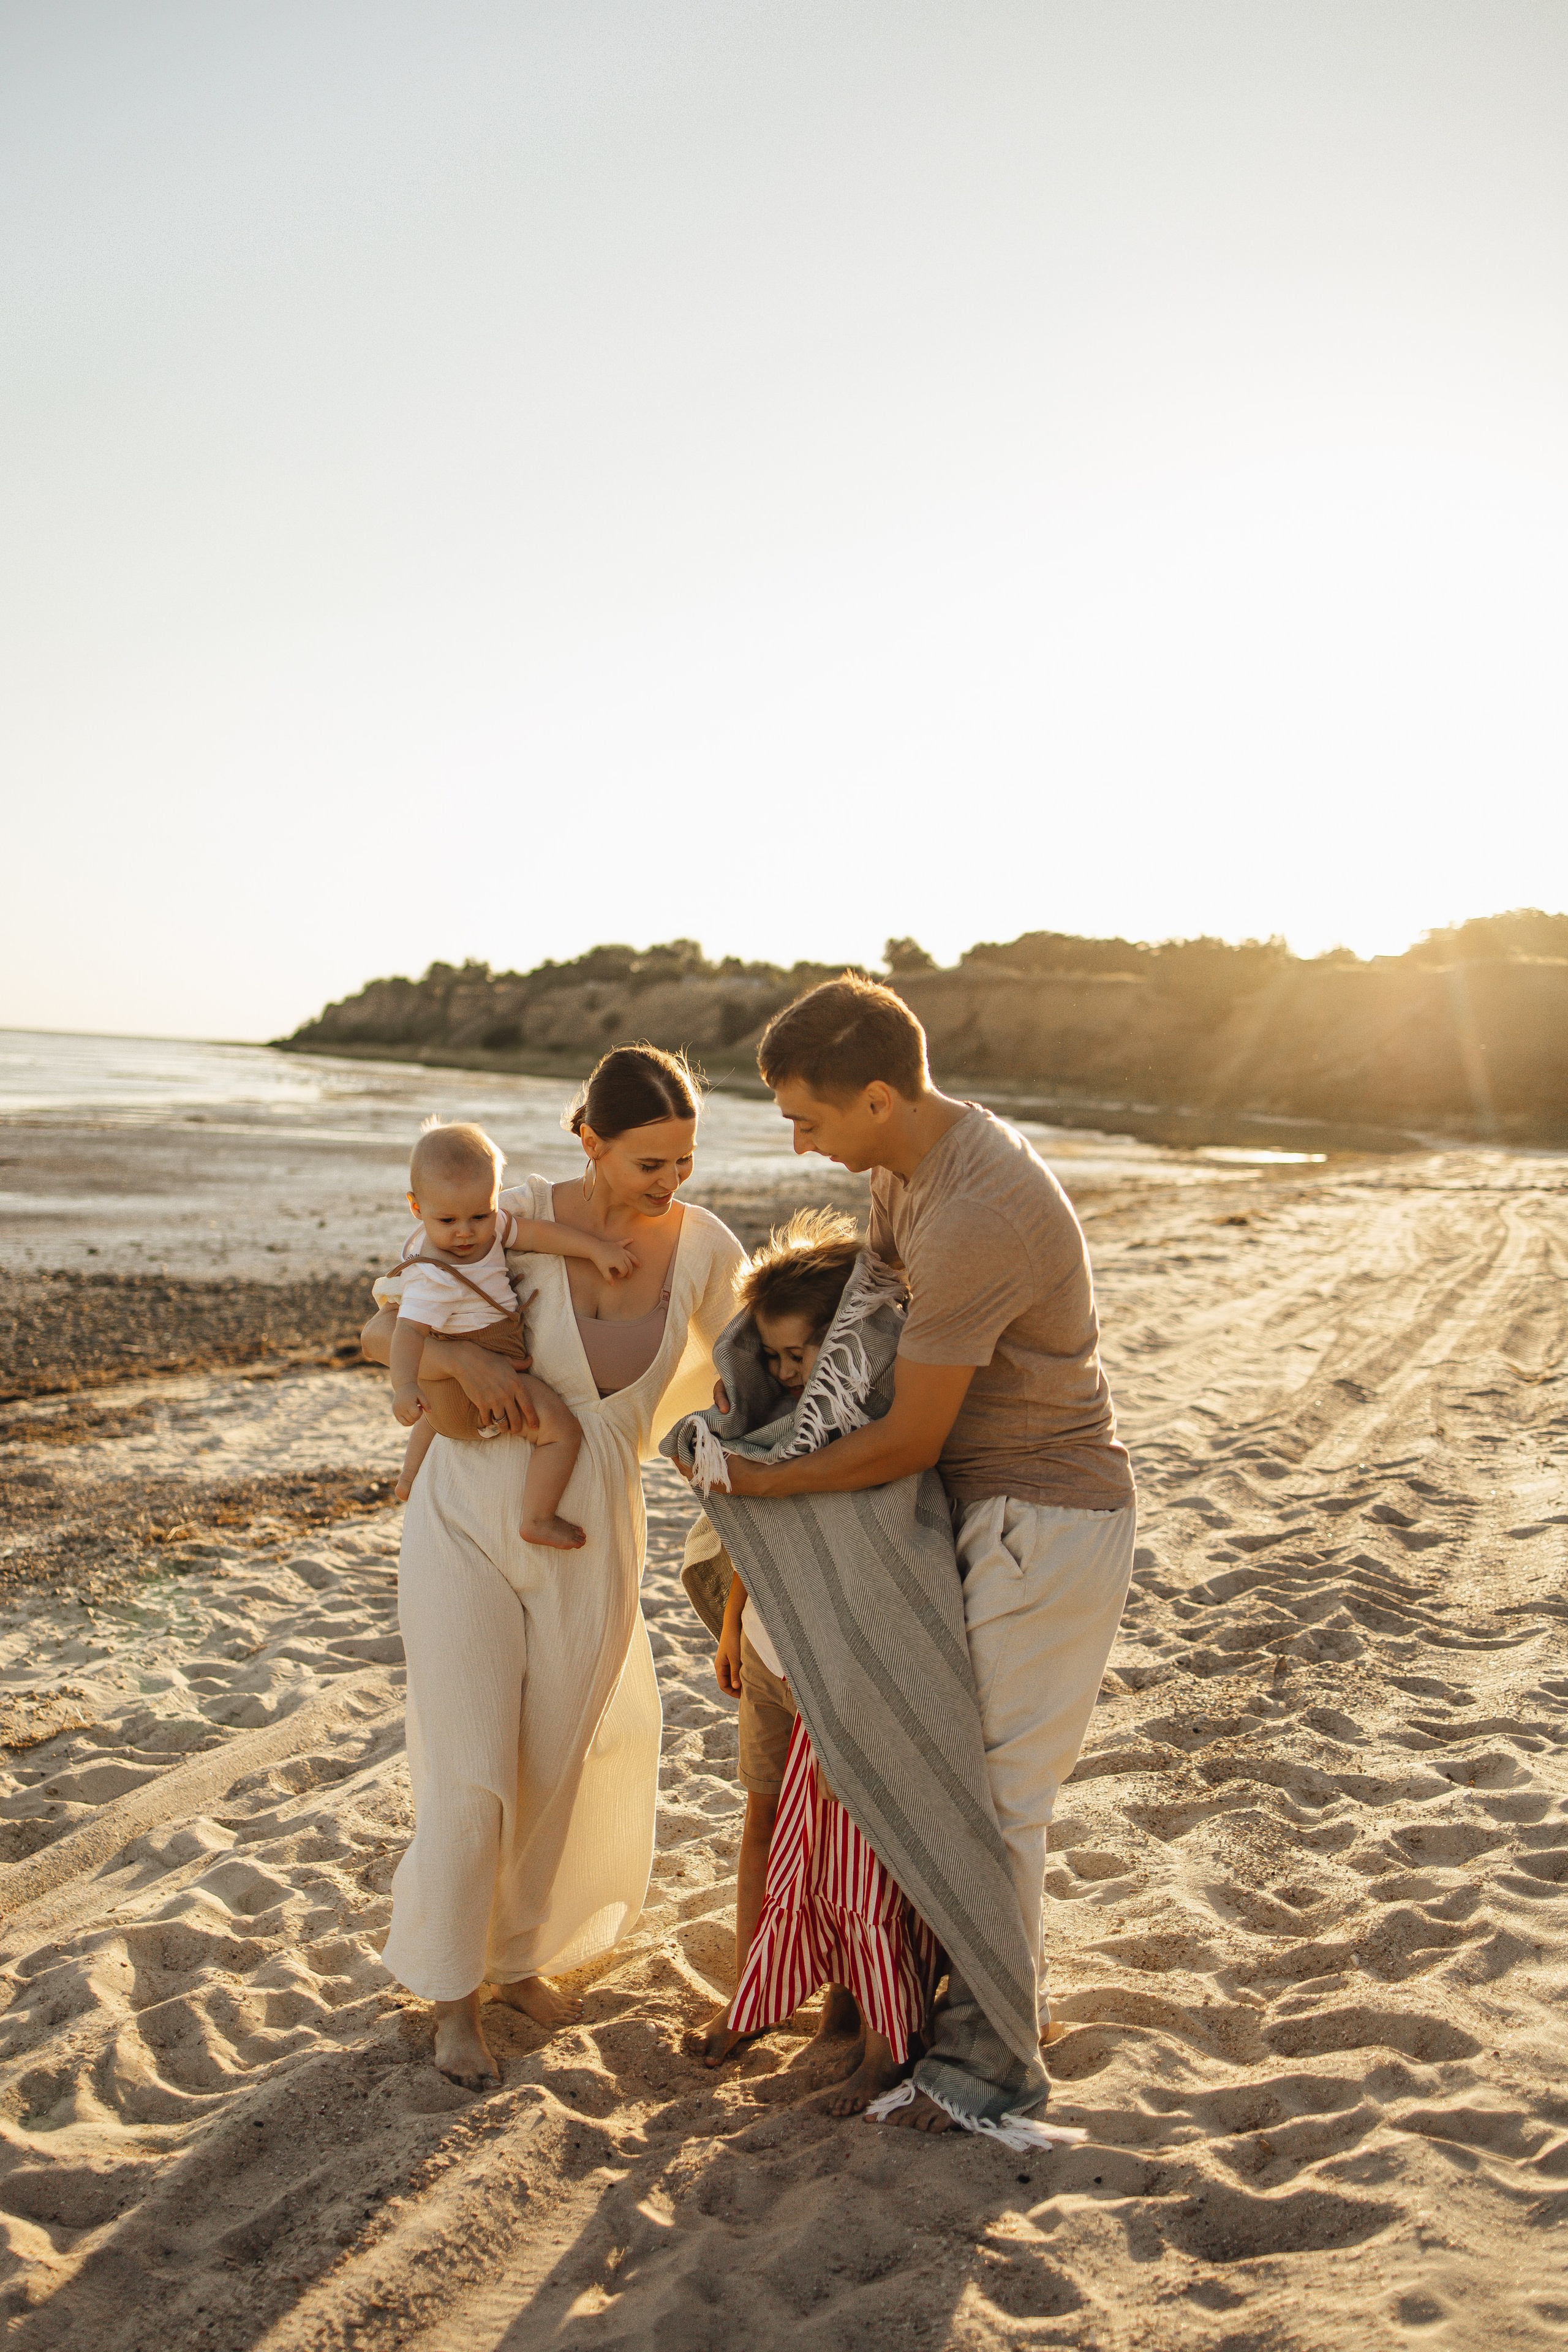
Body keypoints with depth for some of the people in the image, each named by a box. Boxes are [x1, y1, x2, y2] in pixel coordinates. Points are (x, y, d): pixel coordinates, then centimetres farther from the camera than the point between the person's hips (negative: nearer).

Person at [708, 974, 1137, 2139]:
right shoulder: (914, 1161, 1)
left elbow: (907, 1442, -22)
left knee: (996, 1789, 0)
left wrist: (760, 1482, -11)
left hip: (1044, 1520, -10)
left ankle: (989, 2055, 17)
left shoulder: (973, 1220, -31)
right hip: (994, 1503, 10)